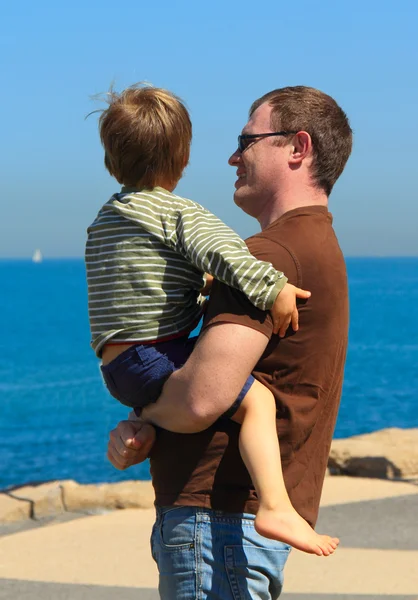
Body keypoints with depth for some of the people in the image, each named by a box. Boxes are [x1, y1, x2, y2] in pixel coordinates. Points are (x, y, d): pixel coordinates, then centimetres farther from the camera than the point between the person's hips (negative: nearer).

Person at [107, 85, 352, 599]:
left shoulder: (273, 254, -17)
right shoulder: (318, 248, 18)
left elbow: (202, 397, -27)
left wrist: (143, 406, -4)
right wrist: (144, 433, 2)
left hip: (218, 521, -10)